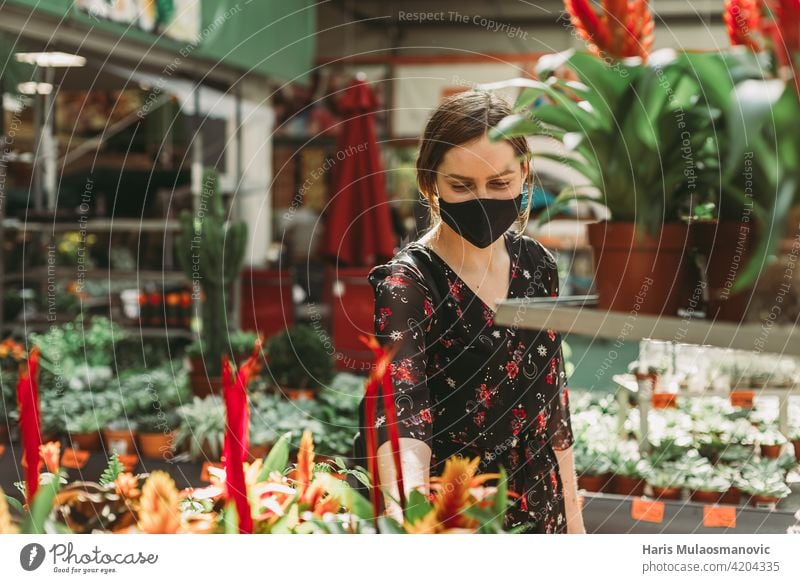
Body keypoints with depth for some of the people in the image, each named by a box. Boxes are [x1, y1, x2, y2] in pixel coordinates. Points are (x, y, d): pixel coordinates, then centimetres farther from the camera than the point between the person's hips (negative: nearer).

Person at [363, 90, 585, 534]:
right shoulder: (405, 286, -20)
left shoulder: (536, 264, -2)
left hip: (540, 514, 5)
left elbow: (554, 398, 8)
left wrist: (571, 511, 10)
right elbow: (401, 416, -35)